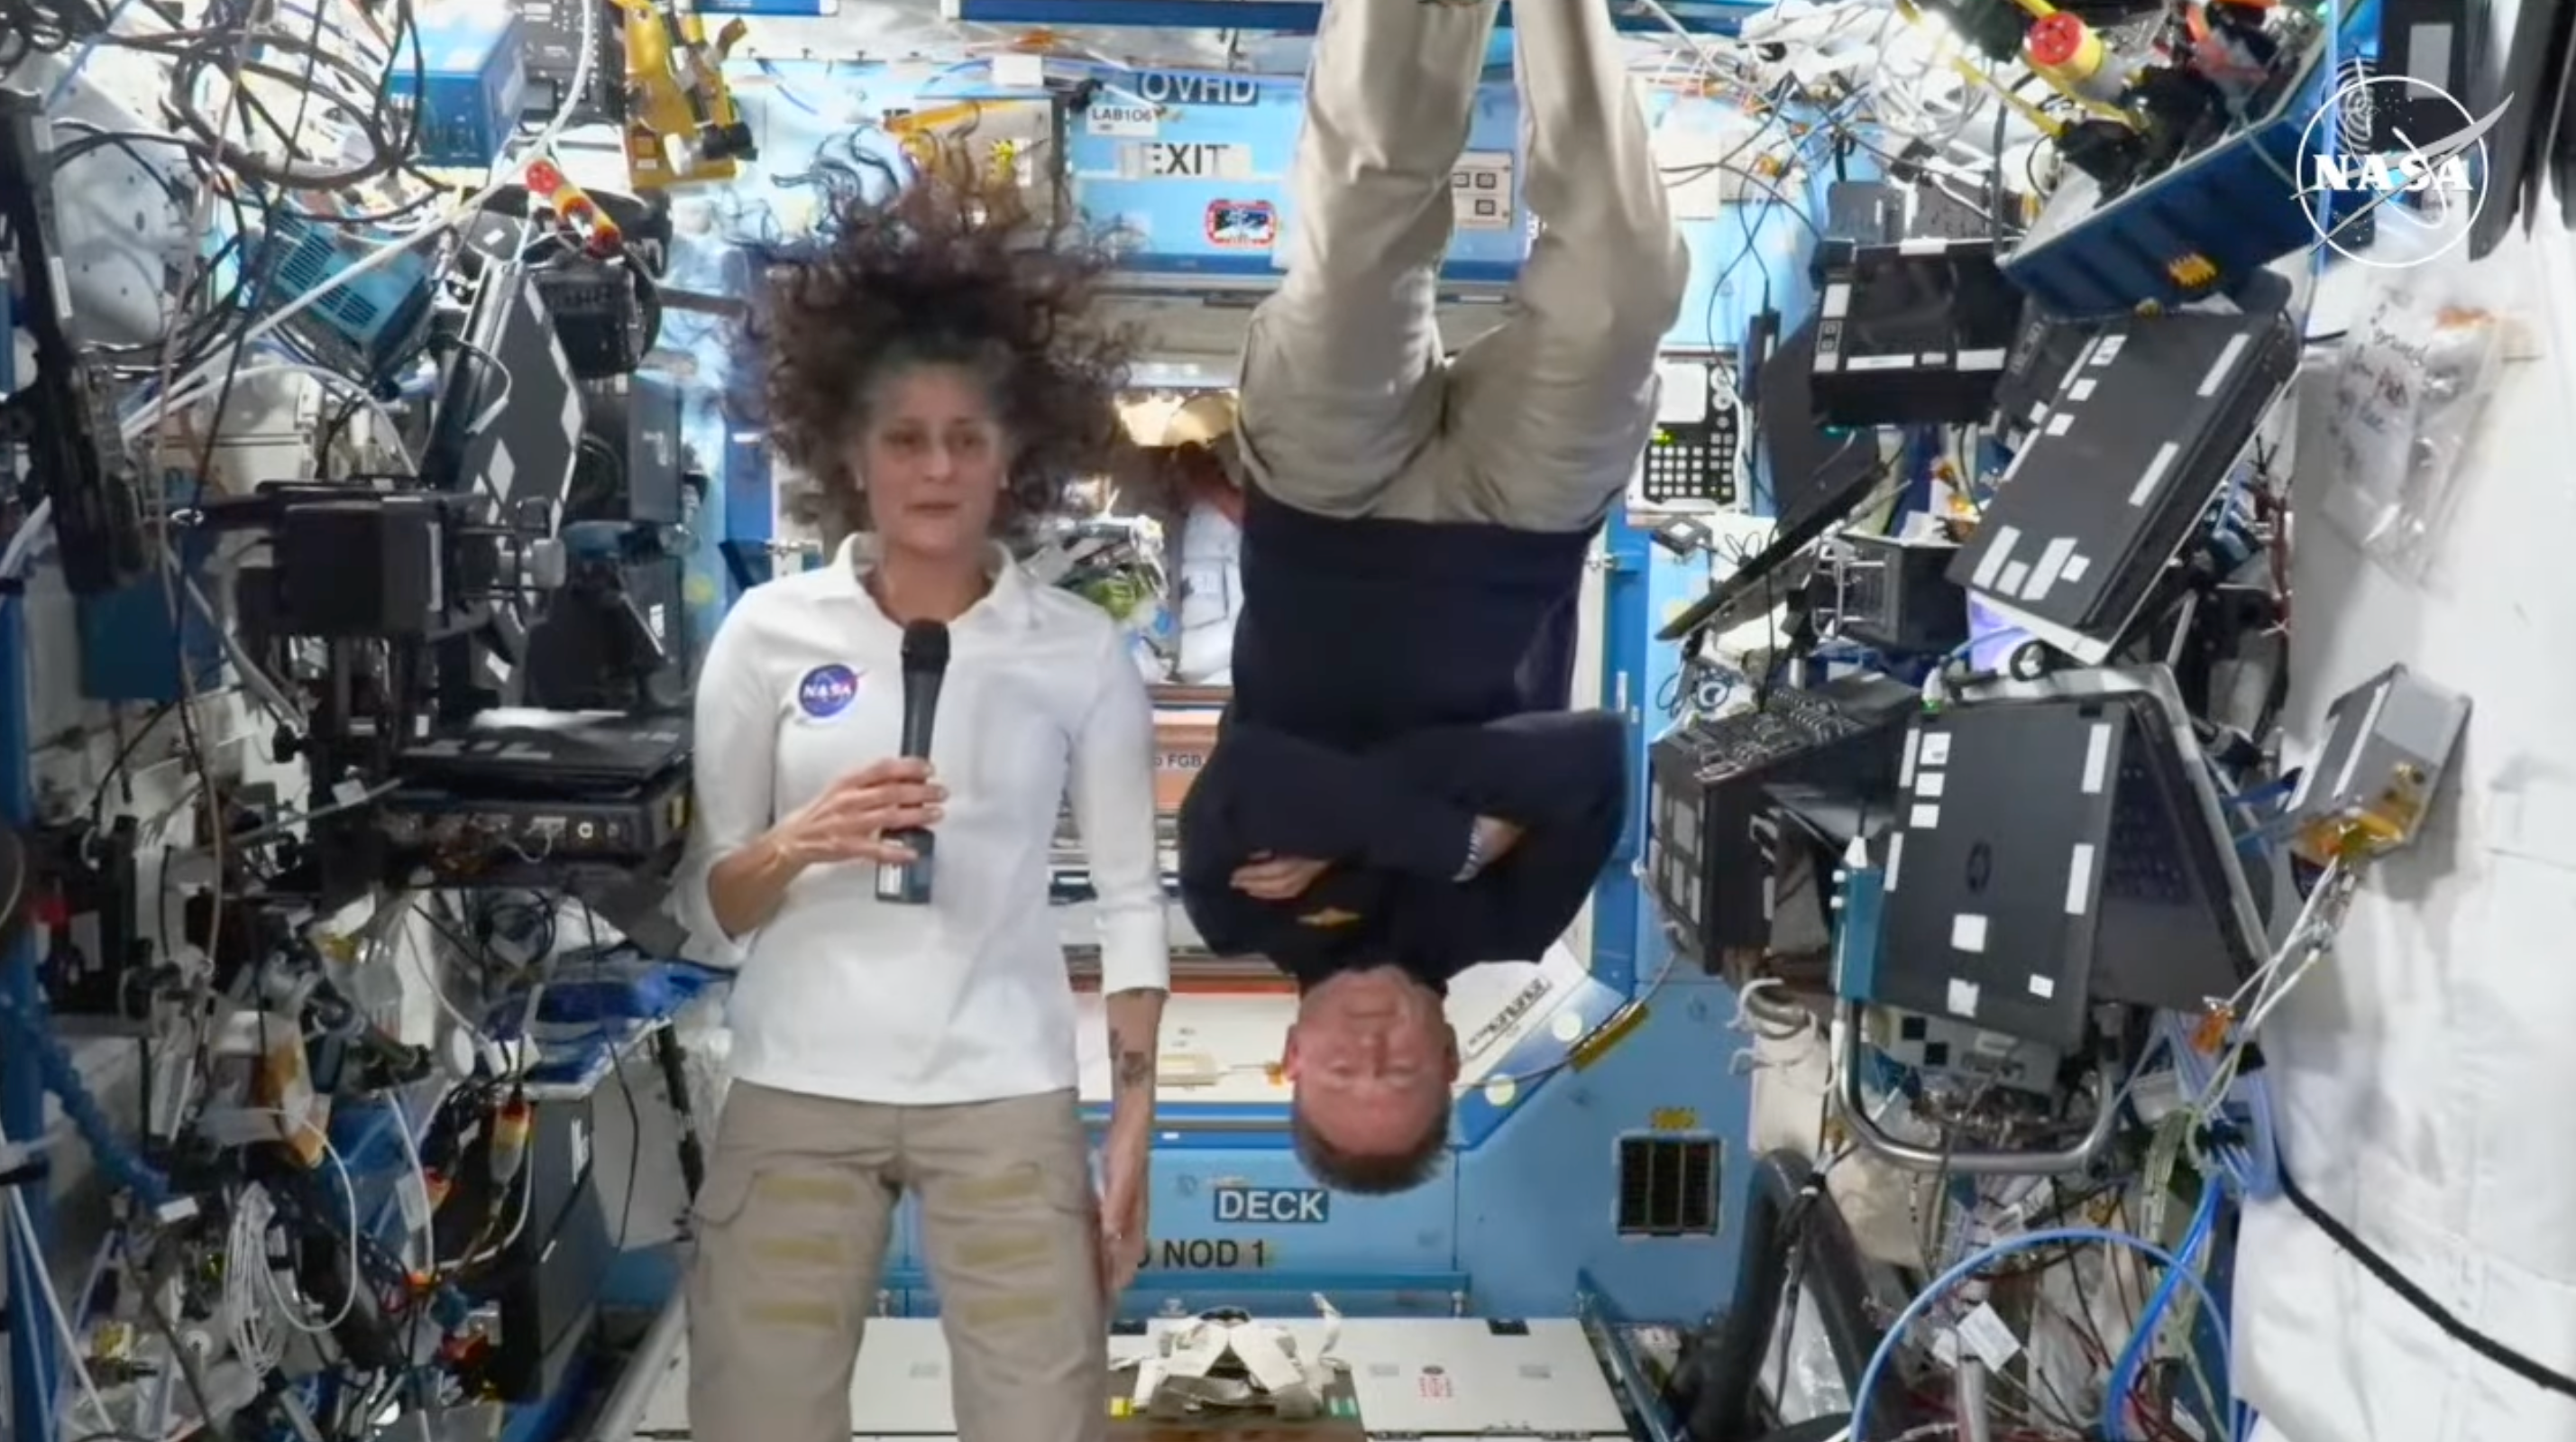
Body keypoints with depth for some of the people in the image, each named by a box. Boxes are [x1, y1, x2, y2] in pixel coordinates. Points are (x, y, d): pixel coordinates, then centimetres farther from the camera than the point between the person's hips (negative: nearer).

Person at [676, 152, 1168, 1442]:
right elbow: (703, 907, 3)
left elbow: (1132, 896, 4)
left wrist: (1132, 1137, 1)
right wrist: (798, 844, -18)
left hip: (1005, 1098, 0)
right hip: (795, 1095, 0)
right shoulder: (768, 634, 1)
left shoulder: (1079, 650, 1)